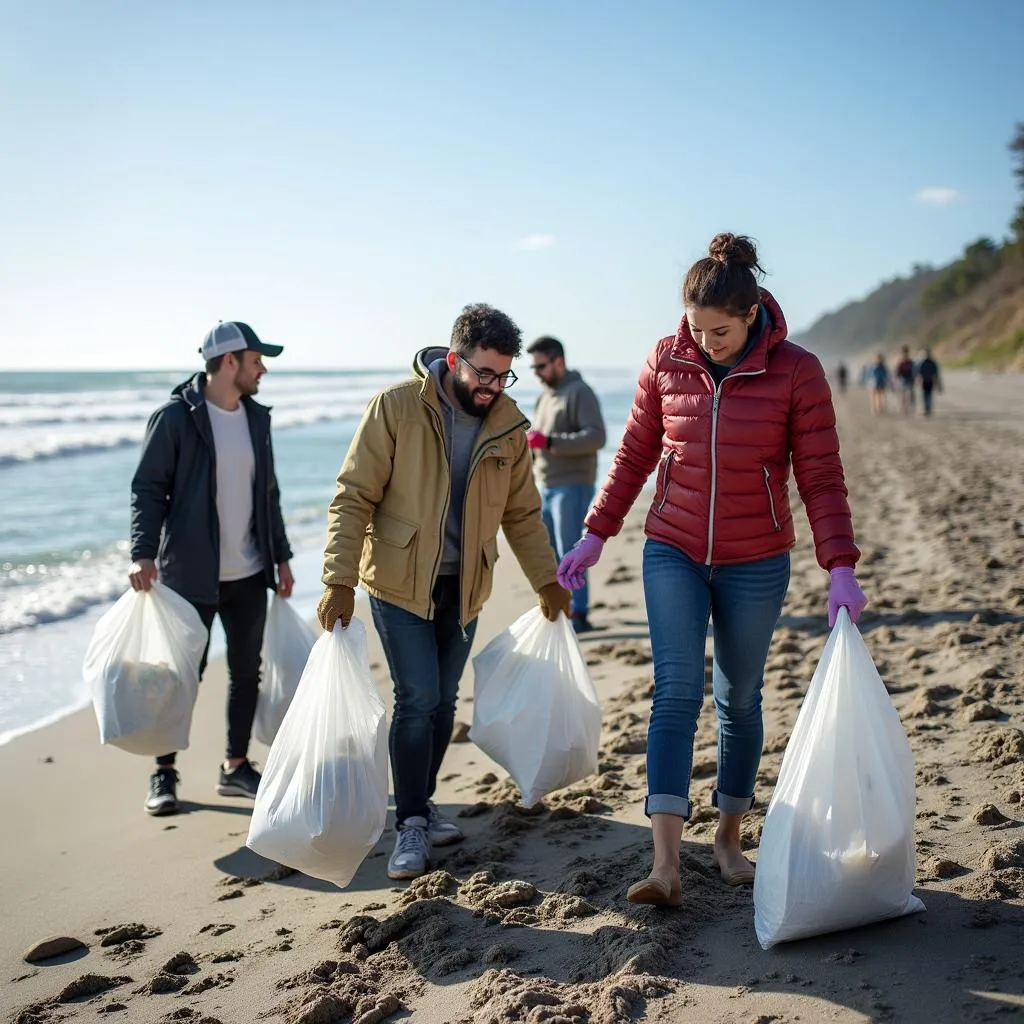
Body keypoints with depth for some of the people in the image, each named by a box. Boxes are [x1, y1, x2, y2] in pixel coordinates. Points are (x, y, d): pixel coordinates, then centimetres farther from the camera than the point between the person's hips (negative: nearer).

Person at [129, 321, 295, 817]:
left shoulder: (256, 418, 9)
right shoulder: (175, 417, -9)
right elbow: (148, 489, -10)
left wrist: (281, 556, 15)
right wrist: (143, 553, -21)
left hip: (249, 574, 6)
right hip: (192, 573, -6)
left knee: (246, 670, 11)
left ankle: (235, 766, 25)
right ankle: (164, 773, 18)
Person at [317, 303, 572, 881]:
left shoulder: (508, 424, -1)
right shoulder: (397, 407, -14)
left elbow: (522, 513, 10)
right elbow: (353, 498, -13)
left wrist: (547, 580, 10)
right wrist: (340, 582, -19)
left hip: (463, 586, 4)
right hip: (400, 580, -4)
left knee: (443, 700, 10)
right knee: (418, 698, -9)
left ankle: (421, 806, 26)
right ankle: (411, 826, 3)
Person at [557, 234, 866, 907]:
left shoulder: (796, 371, -9)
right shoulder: (666, 362, -3)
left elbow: (821, 476, -8)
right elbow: (636, 455, 7)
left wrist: (841, 567, -16)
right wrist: (596, 535, 7)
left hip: (755, 565, -1)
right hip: (673, 554, 1)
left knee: (739, 700, 10)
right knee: (677, 691, -10)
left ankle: (730, 838, 28)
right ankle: (666, 863, -13)